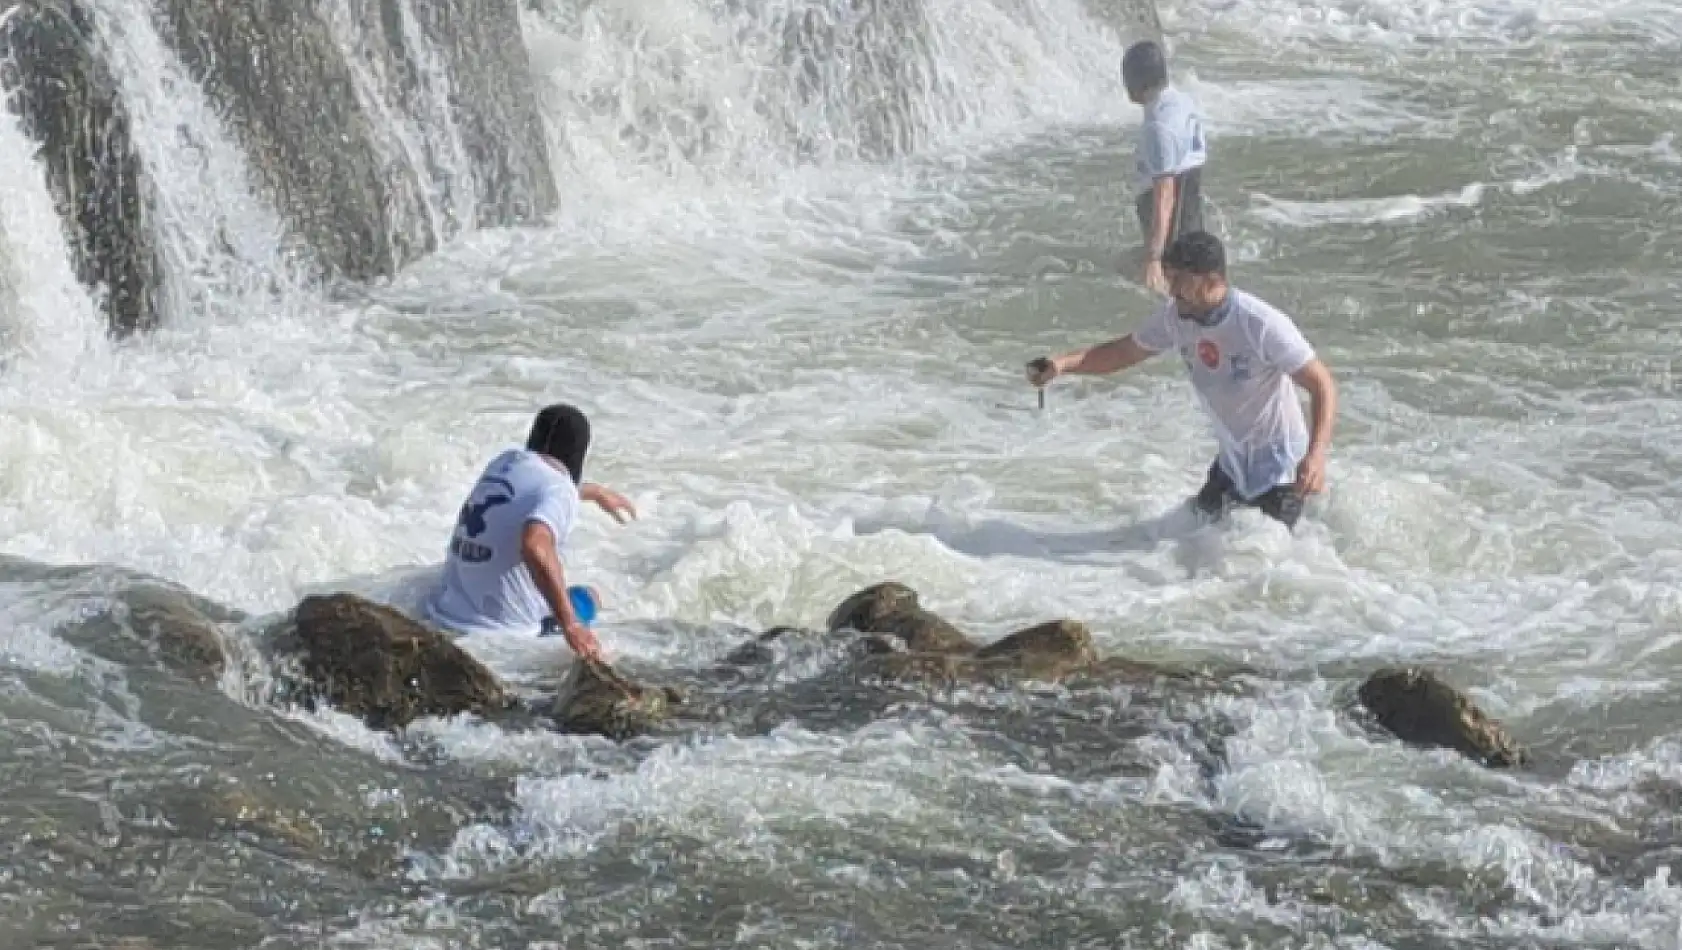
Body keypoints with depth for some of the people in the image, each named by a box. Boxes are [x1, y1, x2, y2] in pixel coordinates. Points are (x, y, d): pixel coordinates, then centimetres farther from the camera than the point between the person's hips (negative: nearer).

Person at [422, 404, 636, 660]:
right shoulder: (560, 492, -13)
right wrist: (571, 625, -33)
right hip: (504, 636, -6)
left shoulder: (507, 461, 11)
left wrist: (596, 492, 55)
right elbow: (535, 547, -35)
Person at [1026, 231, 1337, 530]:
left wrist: (1316, 455, -39)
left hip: (1277, 464, -6)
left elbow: (1322, 384, -25)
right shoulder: (1175, 317, -9)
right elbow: (1125, 351, 6)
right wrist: (1064, 364, -9)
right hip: (1232, 461, 6)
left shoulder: (1262, 324, -28)